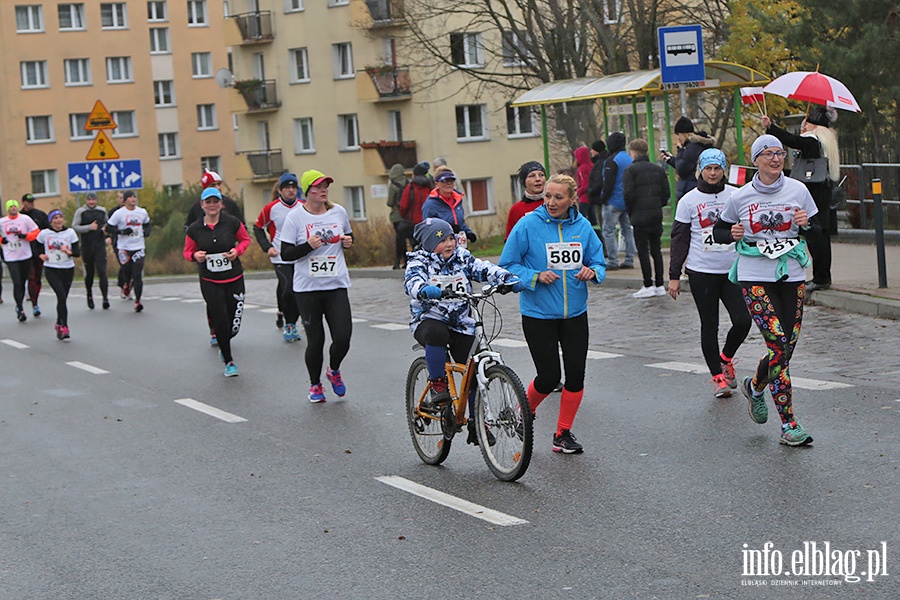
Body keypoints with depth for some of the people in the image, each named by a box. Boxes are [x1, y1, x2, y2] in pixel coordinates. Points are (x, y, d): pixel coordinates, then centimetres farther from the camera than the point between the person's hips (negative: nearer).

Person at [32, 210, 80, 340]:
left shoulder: (70, 232, 1)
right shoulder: (44, 234, -1)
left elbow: (78, 252, -2)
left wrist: (68, 251, -21)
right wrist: (41, 255, -3)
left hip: (68, 270, 2)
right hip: (51, 269, -2)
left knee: (62, 298, 8)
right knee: (62, 296, -19)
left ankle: (59, 324, 29)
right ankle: (64, 326, -15)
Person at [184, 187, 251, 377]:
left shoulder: (232, 222, -4)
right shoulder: (194, 229, -1)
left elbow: (246, 239, 11)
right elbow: (187, 251, 11)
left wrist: (237, 250, -8)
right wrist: (195, 256, -12)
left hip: (234, 280, 0)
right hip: (210, 283, 0)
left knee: (234, 326, 2)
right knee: (220, 321, -5)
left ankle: (223, 346, 38)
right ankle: (229, 362, 15)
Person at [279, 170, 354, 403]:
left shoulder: (338, 211, 6)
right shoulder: (295, 217, -4)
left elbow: (348, 235, 24)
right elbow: (286, 253, -6)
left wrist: (348, 241, 1)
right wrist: (308, 246, -21)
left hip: (337, 286, 2)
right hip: (307, 288, -2)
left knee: (343, 337, -7)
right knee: (315, 340, 2)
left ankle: (334, 370, 25)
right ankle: (315, 384, 25)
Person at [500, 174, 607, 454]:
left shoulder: (583, 226, 1)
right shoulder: (528, 225, -10)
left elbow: (599, 261, 11)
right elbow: (507, 266, -6)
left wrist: (592, 271, -11)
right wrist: (536, 276, -20)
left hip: (574, 313, 4)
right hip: (538, 313, -4)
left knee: (576, 374, 1)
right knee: (549, 377, -4)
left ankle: (563, 434, 17)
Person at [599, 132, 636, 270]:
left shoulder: (612, 160, -15)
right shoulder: (629, 159, 12)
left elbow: (608, 182, -18)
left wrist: (603, 198, -9)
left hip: (614, 201, -8)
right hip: (627, 201, 8)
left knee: (608, 230, -3)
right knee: (627, 229, 11)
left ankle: (612, 261, -6)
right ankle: (629, 260, 11)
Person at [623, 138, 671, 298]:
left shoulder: (630, 170, -6)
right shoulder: (659, 169, 11)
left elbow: (628, 194, -14)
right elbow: (666, 192, 7)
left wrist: (630, 213, -1)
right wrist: (658, 206, 15)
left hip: (640, 216, -5)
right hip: (656, 215, 5)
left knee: (643, 251, -1)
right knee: (656, 250, 10)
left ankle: (648, 285, -3)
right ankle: (659, 285, 11)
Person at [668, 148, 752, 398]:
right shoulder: (689, 200, 1)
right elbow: (679, 239, 4)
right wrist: (674, 276, 1)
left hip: (733, 270, 1)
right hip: (701, 272, -1)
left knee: (743, 321, -9)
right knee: (709, 325, 4)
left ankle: (726, 359, 19)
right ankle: (718, 376, 15)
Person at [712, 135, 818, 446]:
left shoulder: (798, 190, 4)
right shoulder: (740, 197, 1)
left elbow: (817, 231, 12)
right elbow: (718, 230, 13)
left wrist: (805, 224, -10)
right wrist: (732, 234, -9)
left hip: (792, 277, 3)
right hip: (755, 278, -3)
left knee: (786, 349, 4)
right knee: (779, 345, -15)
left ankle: (754, 386, 36)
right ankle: (789, 425, 0)